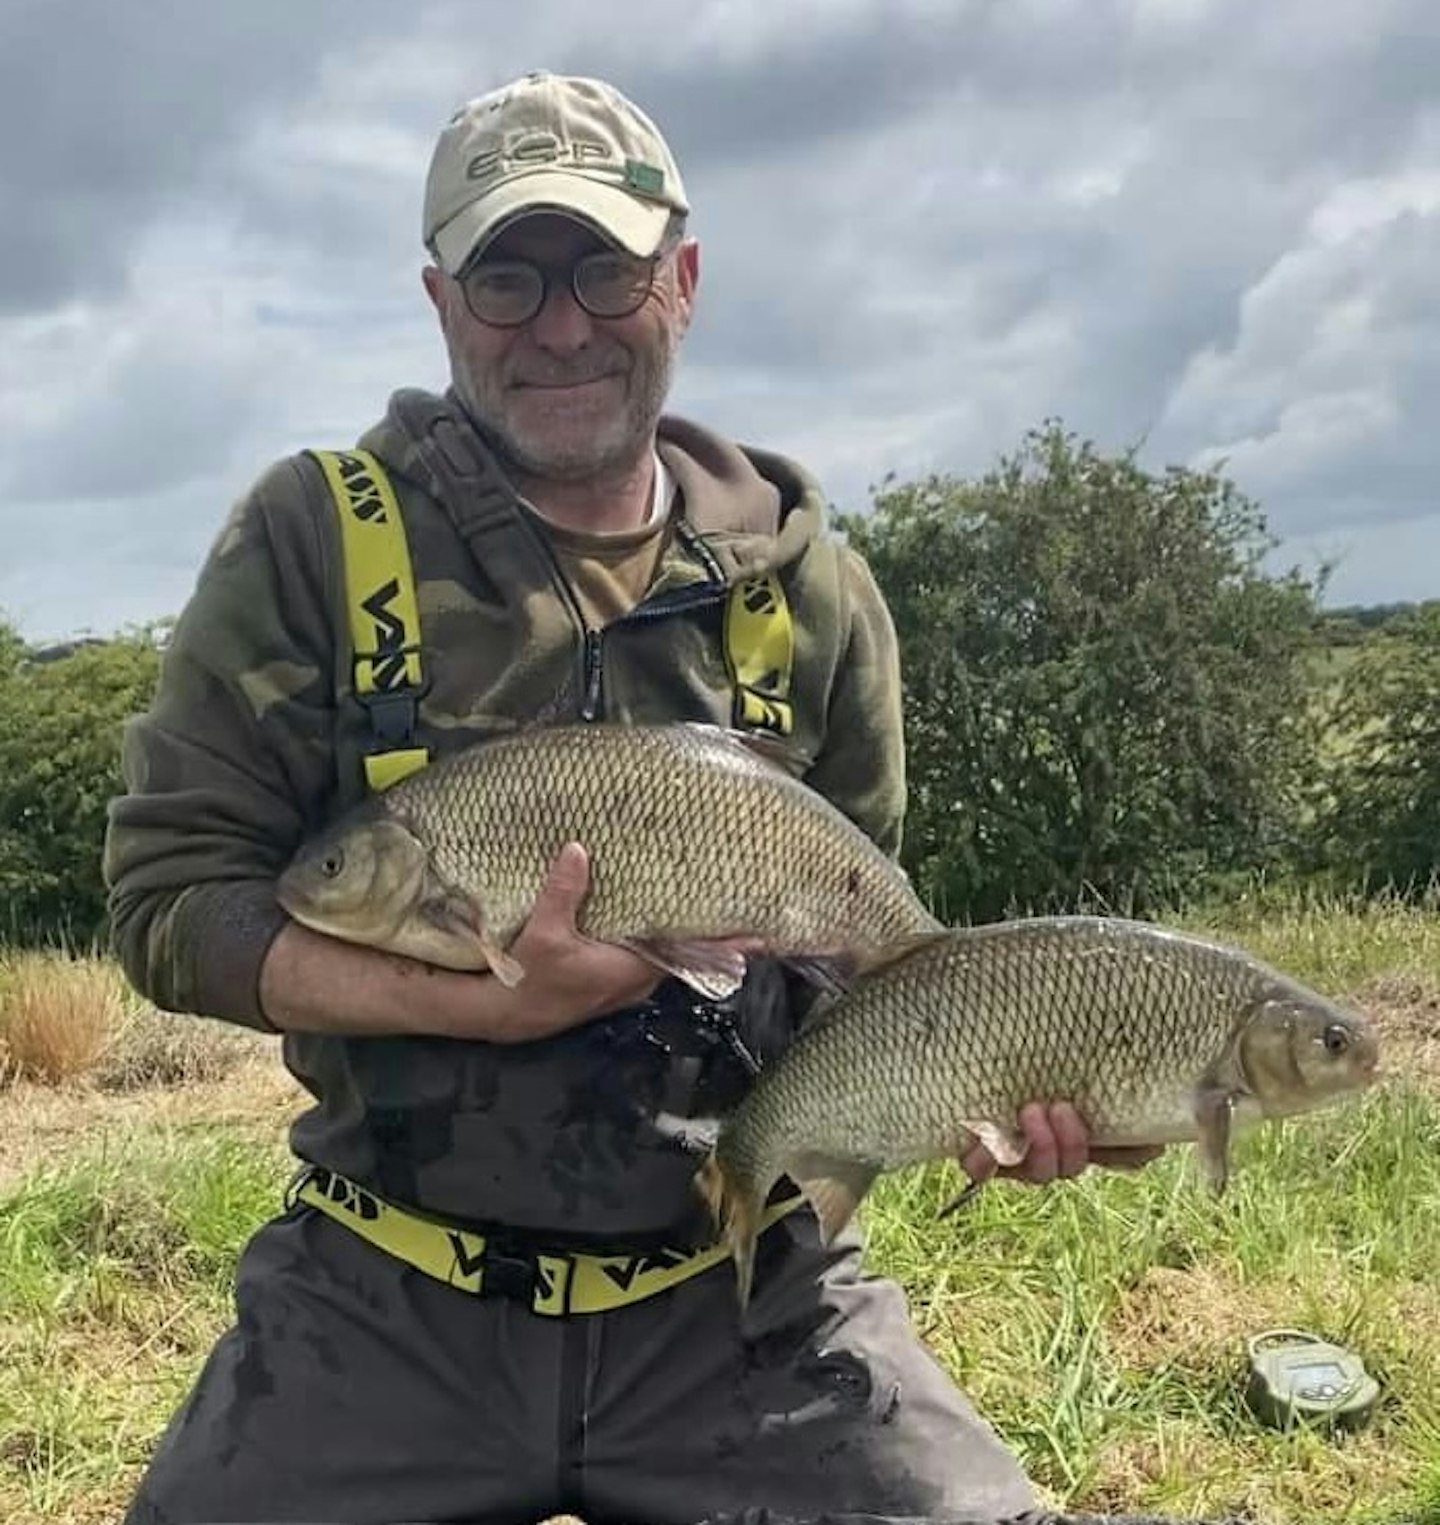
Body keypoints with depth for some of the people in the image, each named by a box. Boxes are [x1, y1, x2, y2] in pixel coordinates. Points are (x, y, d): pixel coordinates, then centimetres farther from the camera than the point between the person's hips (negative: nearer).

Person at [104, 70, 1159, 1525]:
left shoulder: (813, 589, 3)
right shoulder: (314, 537, -3)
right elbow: (167, 891, -6)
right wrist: (487, 1005, -19)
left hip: (740, 1295, 1)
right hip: (383, 1303, 0)